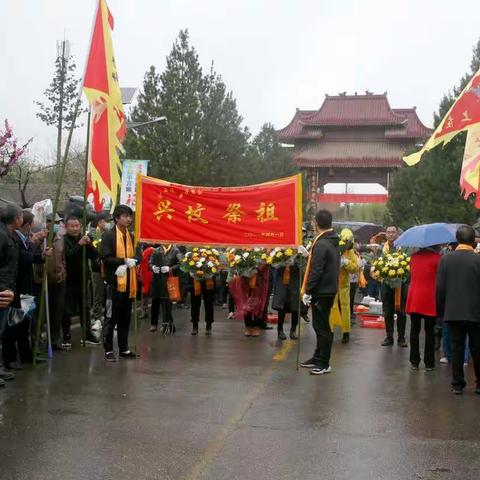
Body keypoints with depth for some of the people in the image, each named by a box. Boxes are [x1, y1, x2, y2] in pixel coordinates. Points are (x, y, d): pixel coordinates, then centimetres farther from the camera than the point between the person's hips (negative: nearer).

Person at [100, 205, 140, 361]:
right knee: (111, 317, -1)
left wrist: (126, 265, -11)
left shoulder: (131, 236, 13)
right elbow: (106, 257, -16)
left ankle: (124, 349, 20)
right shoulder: (108, 235, -7)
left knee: (125, 317, 12)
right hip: (114, 282, -6)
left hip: (128, 282, 6)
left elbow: (136, 256, 8)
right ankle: (108, 350, 7)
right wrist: (125, 261, -18)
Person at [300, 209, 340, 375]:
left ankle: (324, 364, 4)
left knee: (322, 327, -2)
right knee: (321, 325, 18)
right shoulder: (333, 242, 11)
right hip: (330, 289, 9)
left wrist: (308, 291, -17)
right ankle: (318, 357, 28)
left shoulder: (321, 244, -19)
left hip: (321, 291, -9)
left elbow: (316, 271, -22)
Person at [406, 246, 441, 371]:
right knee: (430, 331, 6)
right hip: (430, 300, -4)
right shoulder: (437, 257, -8)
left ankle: (414, 361, 13)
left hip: (414, 299, 4)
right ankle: (429, 363, 10)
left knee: (414, 330, 9)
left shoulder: (414, 256, 6)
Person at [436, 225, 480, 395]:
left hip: (453, 312, 2)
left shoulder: (445, 259, -3)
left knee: (456, 349, 8)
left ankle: (457, 384, 12)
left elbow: (440, 288, -1)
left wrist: (440, 310, 9)